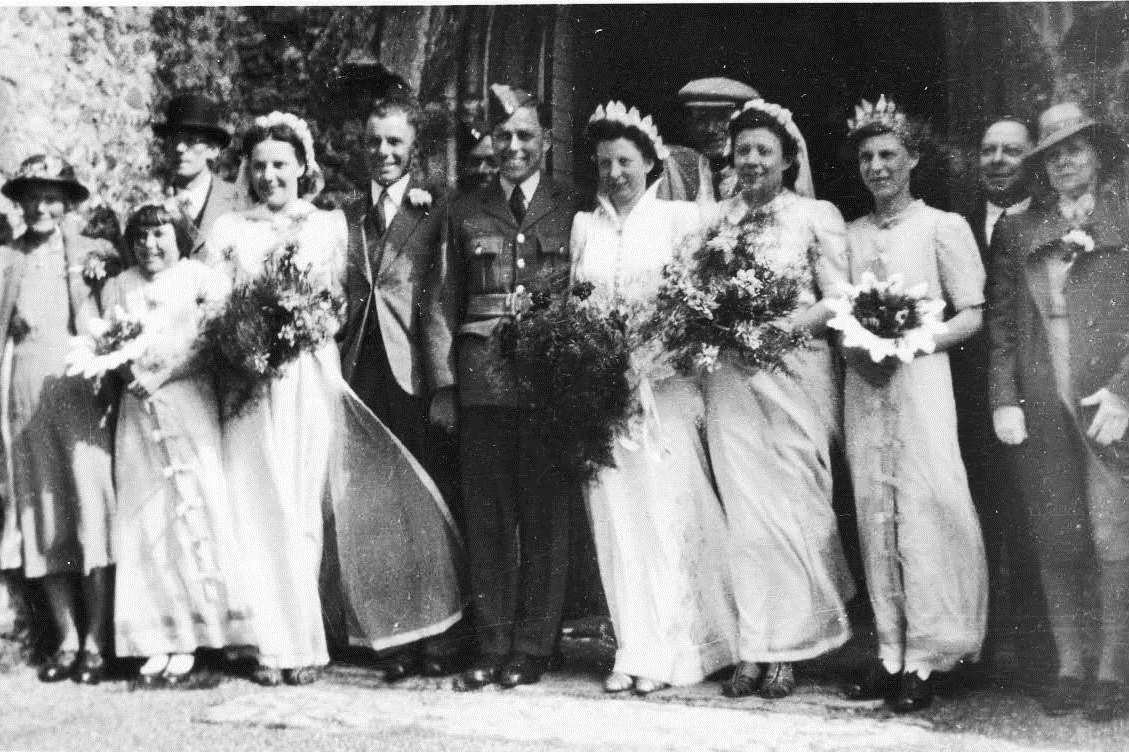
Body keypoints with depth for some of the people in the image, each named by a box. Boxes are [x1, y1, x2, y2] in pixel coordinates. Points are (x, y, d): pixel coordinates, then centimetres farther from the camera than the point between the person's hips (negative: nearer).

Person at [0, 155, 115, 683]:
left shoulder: (88, 252, 4)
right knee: (42, 516, 3)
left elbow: (91, 326, -4)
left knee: (89, 505, -7)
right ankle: (67, 639, 10)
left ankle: (96, 642, -1)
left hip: (78, 387, -3)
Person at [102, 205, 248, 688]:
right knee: (142, 519, -2)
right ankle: (156, 643, 0)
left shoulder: (200, 277, 4)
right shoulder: (117, 288, 17)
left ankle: (189, 644, -5)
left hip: (188, 402, -3)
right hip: (137, 410, 3)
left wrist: (160, 373, -12)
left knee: (192, 512, -7)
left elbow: (210, 339, -7)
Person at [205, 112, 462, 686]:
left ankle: (300, 642, 4)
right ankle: (273, 643, 2)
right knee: (260, 507, -4)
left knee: (304, 507, -2)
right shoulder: (229, 230, 12)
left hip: (310, 378, 0)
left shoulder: (330, 224, 11)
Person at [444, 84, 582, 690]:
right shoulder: (464, 212, 13)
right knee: (486, 515, 4)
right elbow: (449, 302, 10)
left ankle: (533, 647, 10)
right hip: (481, 377, 2)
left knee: (545, 513, 0)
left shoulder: (573, 210, 8)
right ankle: (492, 647, 12)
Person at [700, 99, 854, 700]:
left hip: (795, 374, -2)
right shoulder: (716, 218, 13)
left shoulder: (817, 216, 3)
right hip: (729, 376, 3)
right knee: (745, 509, 0)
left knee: (792, 506, 0)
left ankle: (786, 652, 10)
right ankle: (754, 651, 5)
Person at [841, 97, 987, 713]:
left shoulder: (943, 227, 4)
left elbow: (973, 317, 0)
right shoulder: (850, 234, 16)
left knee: (922, 511, -9)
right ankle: (889, 655, 8)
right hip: (862, 385, 4)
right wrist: (855, 342, -5)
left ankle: (924, 659, -3)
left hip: (919, 379, -4)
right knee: (875, 516, 3)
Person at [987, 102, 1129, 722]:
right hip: (1040, 407, 2)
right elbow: (1000, 321, 8)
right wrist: (1003, 399, -1)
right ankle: (1069, 667, 15)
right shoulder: (1015, 233, 12)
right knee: (1055, 541, 5)